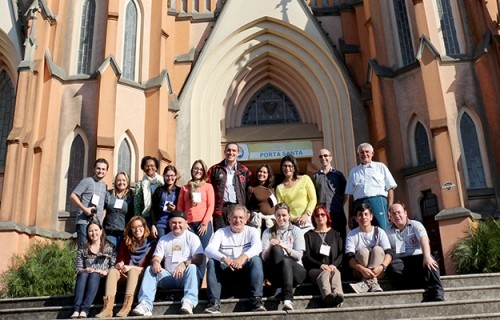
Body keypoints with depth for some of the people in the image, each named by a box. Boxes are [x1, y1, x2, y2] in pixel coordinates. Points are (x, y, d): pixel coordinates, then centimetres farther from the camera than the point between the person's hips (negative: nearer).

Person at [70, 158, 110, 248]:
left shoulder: (105, 186, 17)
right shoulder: (87, 181, -2)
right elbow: (73, 196, -8)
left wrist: (102, 219, 12)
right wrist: (84, 209, -17)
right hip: (84, 222, -6)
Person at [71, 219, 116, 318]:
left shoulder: (110, 248, 12)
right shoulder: (82, 250, 18)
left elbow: (114, 266, 2)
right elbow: (78, 269, 9)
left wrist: (105, 272, -15)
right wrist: (86, 270, -11)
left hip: (102, 280, -2)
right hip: (85, 278, 2)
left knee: (94, 275, -34)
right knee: (83, 274, -32)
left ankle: (84, 310, -49)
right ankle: (76, 310, -47)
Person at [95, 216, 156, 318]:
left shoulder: (152, 244, 2)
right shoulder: (126, 243, 14)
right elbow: (119, 261, 12)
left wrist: (131, 267, -13)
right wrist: (119, 265, -12)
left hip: (143, 276, -3)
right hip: (126, 275, 4)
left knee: (132, 271, -34)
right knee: (112, 271, -25)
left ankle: (126, 307, -51)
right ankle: (107, 308, -44)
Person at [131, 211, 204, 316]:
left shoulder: (192, 237, 2)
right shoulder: (163, 239, 15)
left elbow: (199, 259, -11)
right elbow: (156, 257, 6)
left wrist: (184, 264, -31)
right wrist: (155, 262, -20)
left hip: (186, 277, -4)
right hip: (169, 277, 4)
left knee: (192, 267, -34)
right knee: (150, 269, -18)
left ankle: (189, 302, -51)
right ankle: (145, 304, -35)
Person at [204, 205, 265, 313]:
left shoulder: (252, 231, 3)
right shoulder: (221, 232, 4)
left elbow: (258, 246, -20)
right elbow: (209, 249, -14)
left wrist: (244, 256, -41)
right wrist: (224, 259, -36)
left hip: (246, 271, -1)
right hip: (226, 272, 1)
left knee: (256, 259, -29)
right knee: (212, 262, -25)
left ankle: (257, 300, -31)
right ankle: (214, 303, -30)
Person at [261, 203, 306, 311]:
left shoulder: (296, 231, 10)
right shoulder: (268, 232, 13)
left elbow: (299, 255, 0)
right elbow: (264, 257, 2)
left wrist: (285, 247, -17)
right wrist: (270, 247, -18)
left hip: (295, 269, -1)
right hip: (275, 274, 1)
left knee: (285, 260, -36)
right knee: (276, 249, -30)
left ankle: (287, 299, -46)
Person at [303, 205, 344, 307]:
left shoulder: (335, 234, 26)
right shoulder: (309, 235, 20)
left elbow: (342, 253, 12)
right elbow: (306, 256, 7)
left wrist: (334, 264, -9)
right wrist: (321, 265, -11)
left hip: (333, 267, 1)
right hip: (315, 269, -1)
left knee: (335, 273, -35)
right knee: (324, 274, -36)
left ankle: (338, 295, -63)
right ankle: (327, 295, -65)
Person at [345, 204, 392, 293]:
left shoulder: (379, 232, 1)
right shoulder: (351, 235, -1)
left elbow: (389, 253, -11)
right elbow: (349, 257, -13)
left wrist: (382, 266, -33)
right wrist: (362, 269, -33)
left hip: (378, 271, 1)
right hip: (359, 272, -1)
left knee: (377, 249, -25)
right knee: (363, 251, -26)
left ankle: (367, 283, -37)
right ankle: (372, 283, -35)